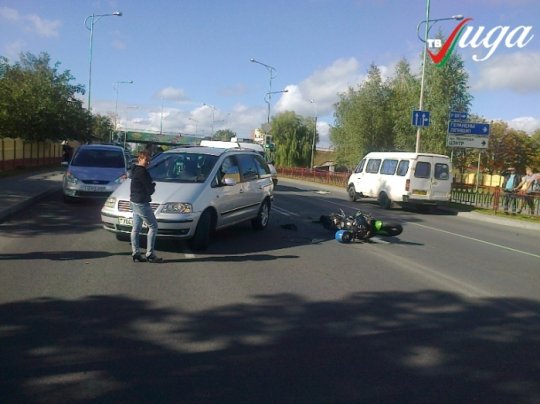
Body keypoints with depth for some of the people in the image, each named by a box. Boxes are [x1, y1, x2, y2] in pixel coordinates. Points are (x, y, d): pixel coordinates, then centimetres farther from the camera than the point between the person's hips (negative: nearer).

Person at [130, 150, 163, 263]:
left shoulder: (135, 170, 14)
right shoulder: (142, 172, -17)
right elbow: (149, 189, -16)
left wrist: (151, 185, -1)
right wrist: (153, 185, 4)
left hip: (134, 202, 10)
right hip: (142, 203, -10)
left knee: (136, 228, 11)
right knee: (153, 227, -3)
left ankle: (135, 254, 16)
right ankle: (150, 254, -2)